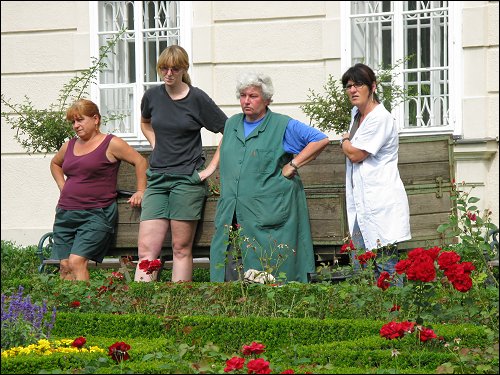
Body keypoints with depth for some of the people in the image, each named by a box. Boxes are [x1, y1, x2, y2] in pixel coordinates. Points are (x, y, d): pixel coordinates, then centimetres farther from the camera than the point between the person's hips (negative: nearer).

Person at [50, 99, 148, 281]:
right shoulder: (69, 146, 16)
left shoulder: (111, 144, -2)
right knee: (64, 266, -3)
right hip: (65, 213, 6)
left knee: (76, 261, -20)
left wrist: (141, 191, -3)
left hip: (97, 213, -6)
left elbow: (140, 161, 1)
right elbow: (55, 164, 36)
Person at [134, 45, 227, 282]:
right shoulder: (152, 96, 7)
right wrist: (156, 144, 13)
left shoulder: (197, 99, -5)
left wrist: (211, 167, -6)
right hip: (157, 178, 4)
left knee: (181, 249, -1)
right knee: (146, 249, -5)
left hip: (188, 179, -4)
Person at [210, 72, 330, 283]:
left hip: (269, 216, -5)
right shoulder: (231, 124, 17)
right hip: (232, 216, 5)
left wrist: (292, 165, -5)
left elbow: (320, 140, -2)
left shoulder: (282, 126, 0)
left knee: (269, 272, -7)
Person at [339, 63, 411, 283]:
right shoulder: (357, 114, 16)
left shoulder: (380, 118, -13)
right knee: (360, 269, 8)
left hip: (381, 203, -10)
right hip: (362, 203, 10)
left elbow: (355, 154, -13)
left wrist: (345, 141, 5)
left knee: (386, 263, -10)